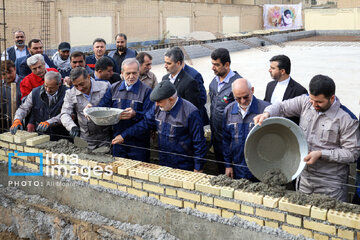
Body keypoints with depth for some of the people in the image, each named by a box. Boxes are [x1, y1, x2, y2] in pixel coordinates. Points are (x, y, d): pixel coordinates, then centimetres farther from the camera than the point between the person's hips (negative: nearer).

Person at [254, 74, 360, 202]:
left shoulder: (347, 119, -13)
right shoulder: (305, 101, -1)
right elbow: (282, 107, 6)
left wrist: (321, 154, -19)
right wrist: (267, 113, -17)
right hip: (303, 177, 5)